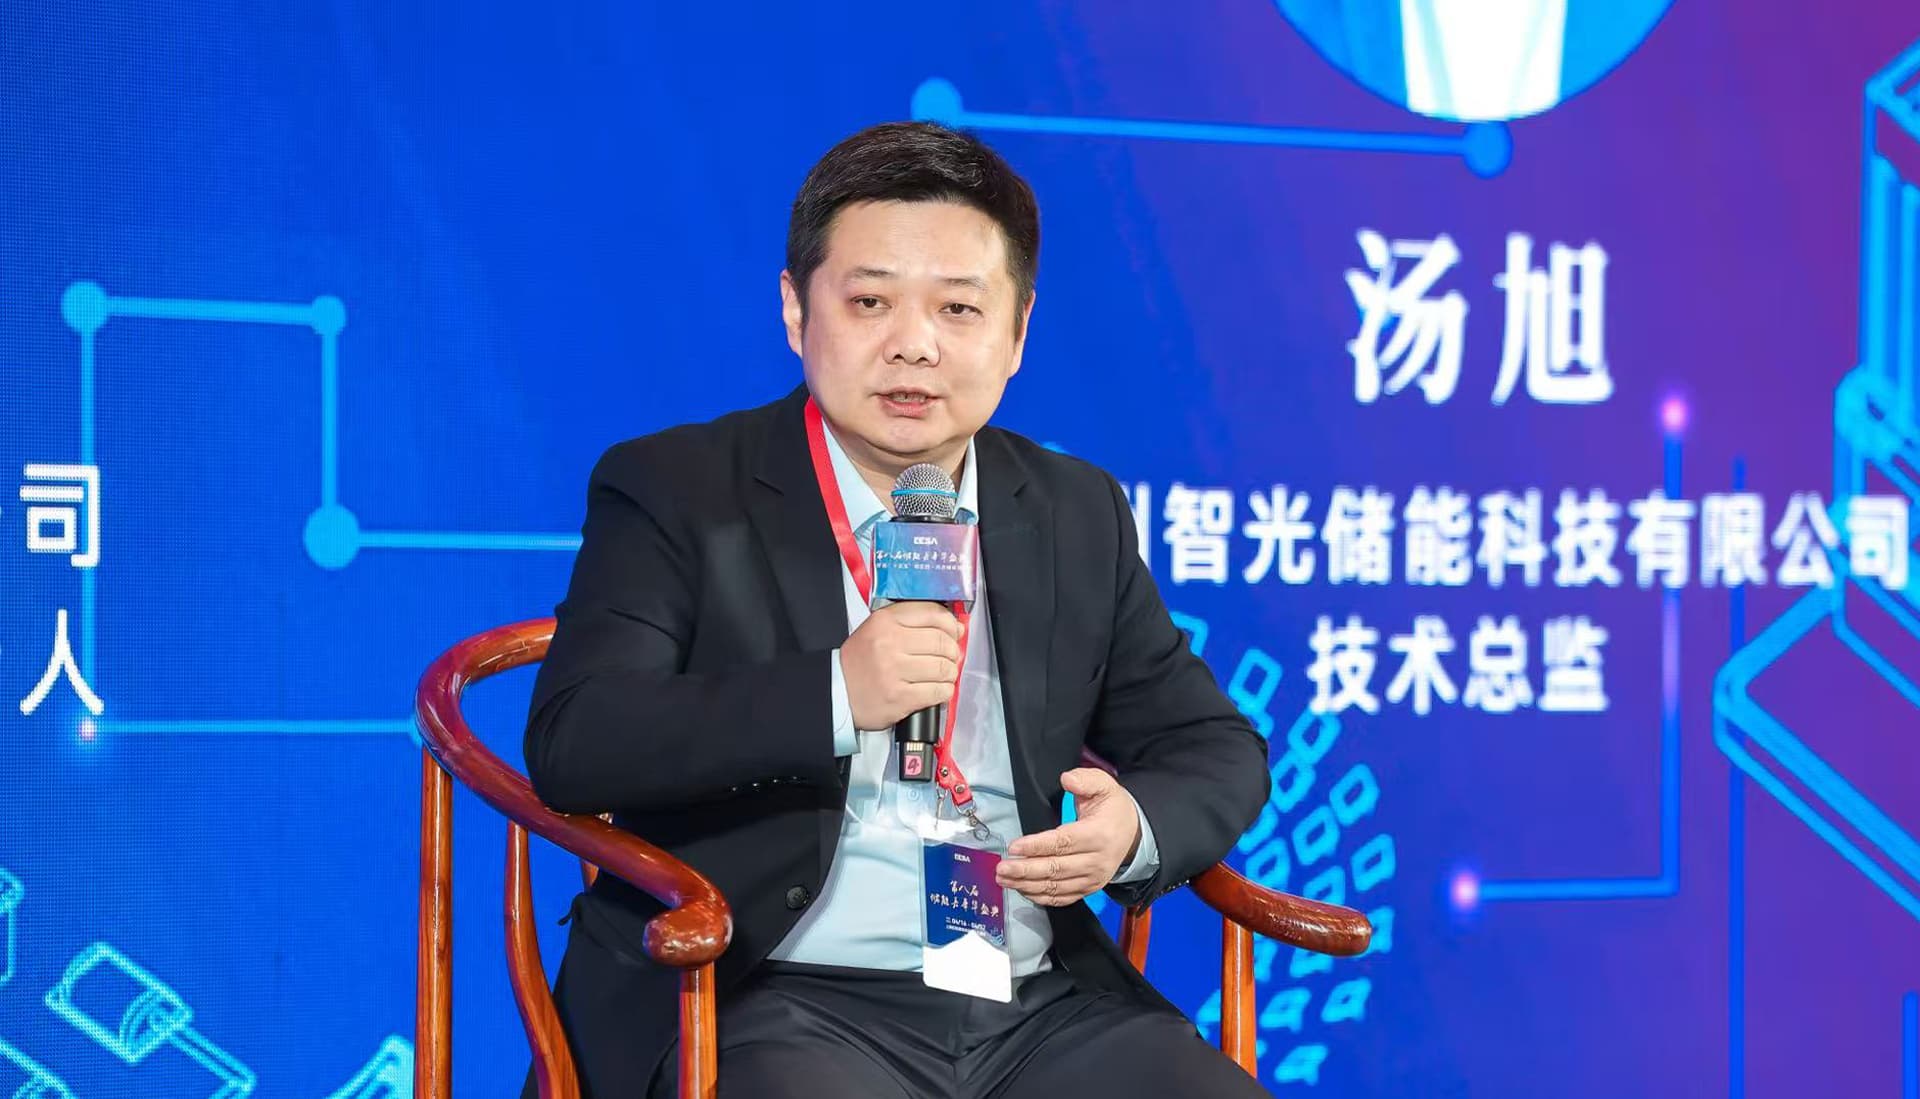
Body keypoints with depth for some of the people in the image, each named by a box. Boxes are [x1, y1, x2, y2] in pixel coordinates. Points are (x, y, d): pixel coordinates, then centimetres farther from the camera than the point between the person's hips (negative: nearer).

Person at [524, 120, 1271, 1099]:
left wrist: (1136, 828, -7)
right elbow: (569, 745, -10)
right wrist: (835, 694, -20)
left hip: (1044, 1006, 5)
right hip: (774, 1006, -4)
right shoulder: (674, 494, 2)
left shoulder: (1079, 516, 14)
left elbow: (1216, 750, 17)